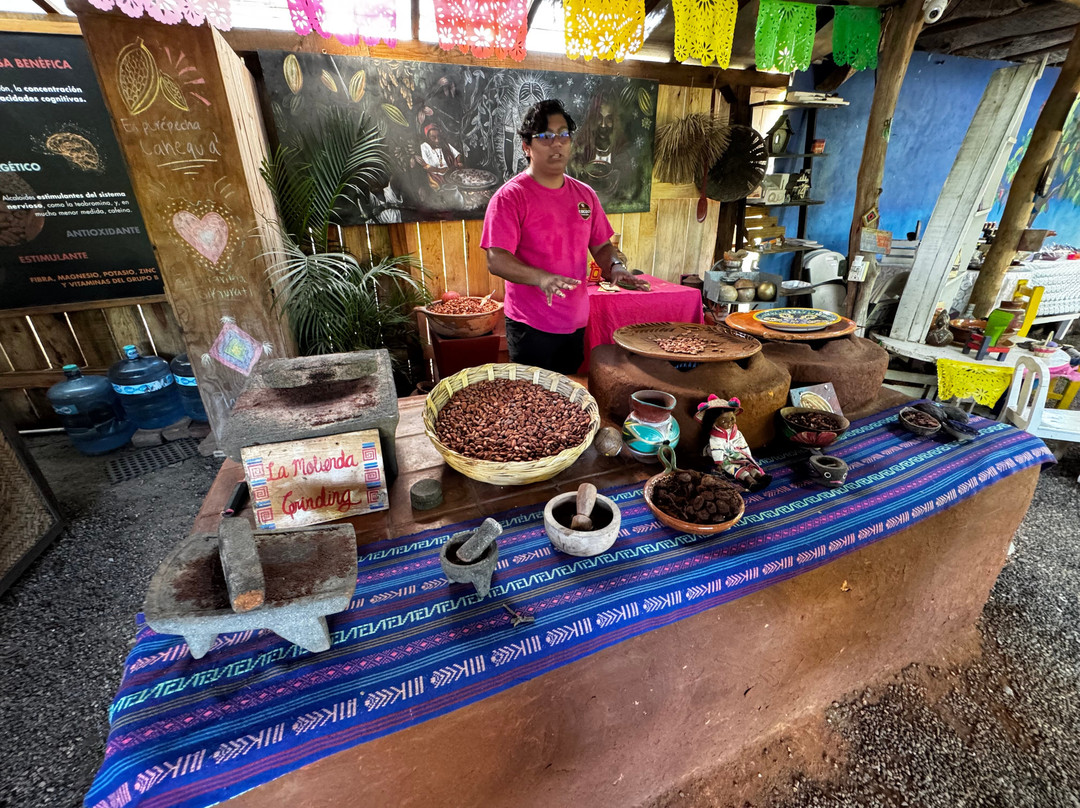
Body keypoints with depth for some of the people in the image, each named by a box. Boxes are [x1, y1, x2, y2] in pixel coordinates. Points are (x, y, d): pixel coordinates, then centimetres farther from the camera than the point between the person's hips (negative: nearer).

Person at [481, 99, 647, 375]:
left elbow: (601, 245, 16)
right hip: (530, 327, -5)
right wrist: (542, 278, -33)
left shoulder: (585, 195, 9)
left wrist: (615, 266, -7)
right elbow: (496, 261, -17)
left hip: (576, 321, 6)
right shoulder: (510, 196, -9)